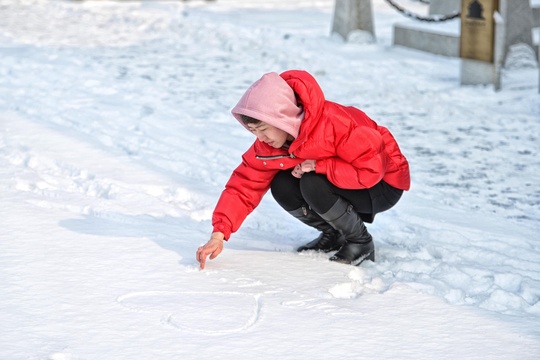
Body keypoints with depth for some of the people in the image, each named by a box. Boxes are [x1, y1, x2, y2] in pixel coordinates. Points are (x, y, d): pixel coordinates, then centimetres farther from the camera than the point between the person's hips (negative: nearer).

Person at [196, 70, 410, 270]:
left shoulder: (334, 124, -34)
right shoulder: (268, 144, -14)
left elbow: (372, 169, -33)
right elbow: (244, 186, -14)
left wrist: (319, 166, -33)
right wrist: (219, 234, -26)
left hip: (384, 184, -7)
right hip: (335, 181, 7)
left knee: (313, 185, -30)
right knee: (282, 187, -17)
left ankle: (361, 243, -9)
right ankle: (333, 235, 6)